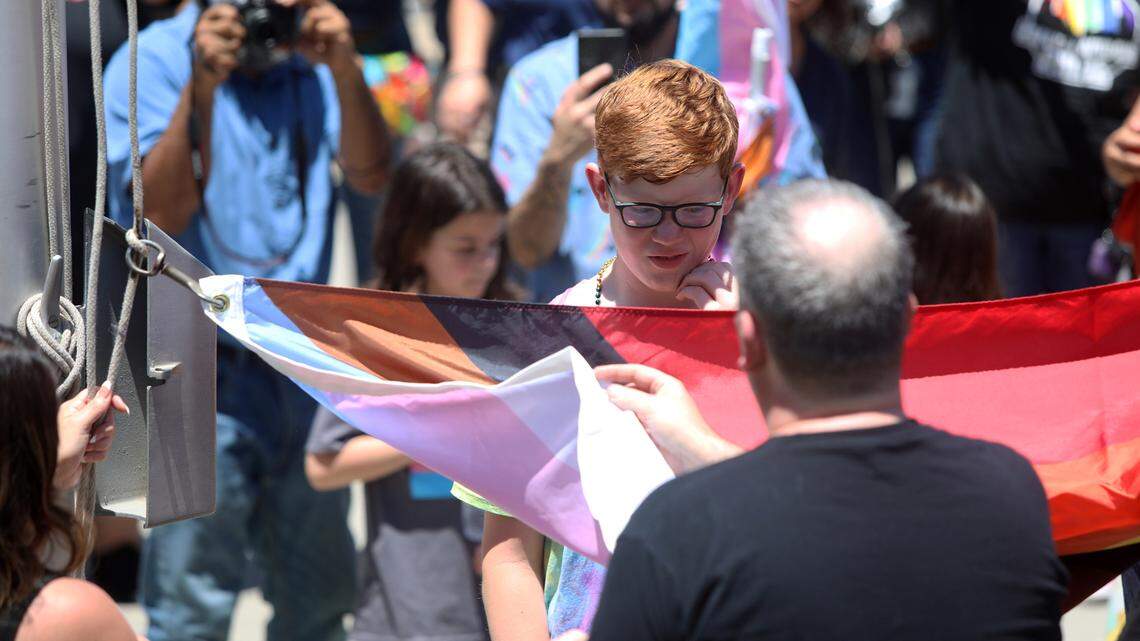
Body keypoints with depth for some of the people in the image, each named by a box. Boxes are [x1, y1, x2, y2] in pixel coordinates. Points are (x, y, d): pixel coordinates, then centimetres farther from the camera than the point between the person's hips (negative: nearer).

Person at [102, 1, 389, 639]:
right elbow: (162, 213, -17)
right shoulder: (151, 63, -7)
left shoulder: (309, 62, 6)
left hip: (303, 361, 5)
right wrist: (202, 84, -26)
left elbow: (371, 174, -5)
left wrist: (345, 72, -21)